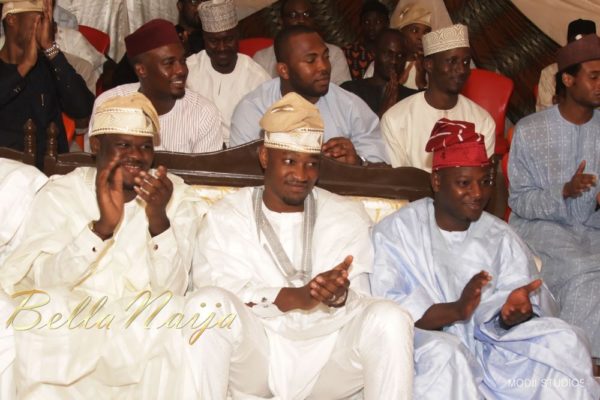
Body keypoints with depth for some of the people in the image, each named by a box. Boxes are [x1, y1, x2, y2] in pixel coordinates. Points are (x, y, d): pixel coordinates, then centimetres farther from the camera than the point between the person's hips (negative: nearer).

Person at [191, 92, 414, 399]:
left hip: (327, 359, 1)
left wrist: (340, 298, -24)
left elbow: (360, 300, 2)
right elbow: (214, 288, -8)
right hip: (251, 358, -1)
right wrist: (297, 296, -24)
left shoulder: (349, 217, 14)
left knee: (389, 318, -26)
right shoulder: (226, 216, 9)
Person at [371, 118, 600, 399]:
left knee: (564, 340, -16)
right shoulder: (397, 231, -3)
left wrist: (511, 315, -26)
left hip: (491, 348, 4)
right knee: (443, 354, -36)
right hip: (424, 349, -4)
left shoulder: (500, 236, 11)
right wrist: (456, 310, -31)